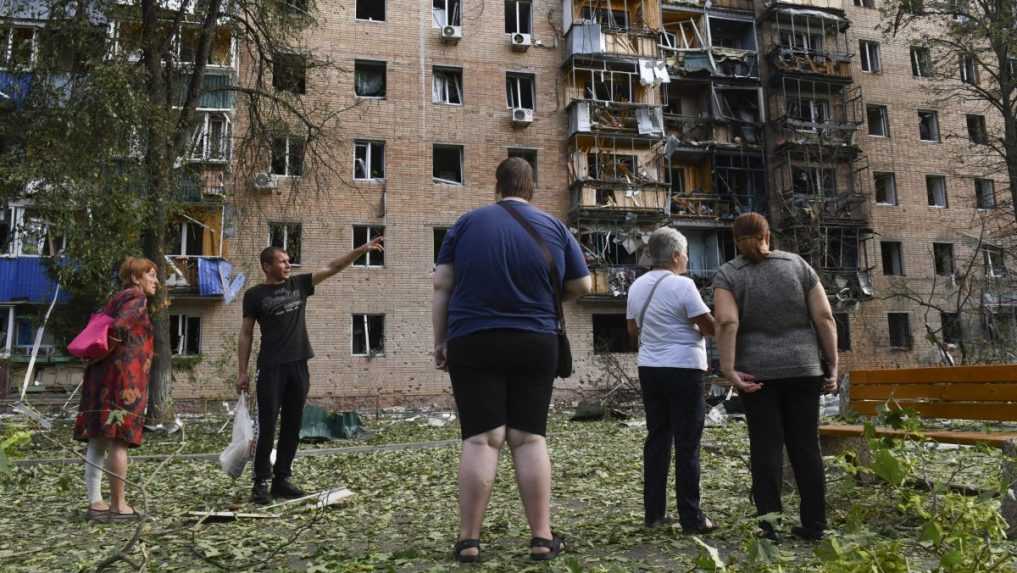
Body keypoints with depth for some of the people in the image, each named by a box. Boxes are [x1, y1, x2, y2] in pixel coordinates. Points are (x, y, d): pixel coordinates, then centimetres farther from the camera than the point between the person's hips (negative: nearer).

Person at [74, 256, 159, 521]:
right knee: (119, 440, -6)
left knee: (98, 439, 8)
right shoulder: (137, 298, -5)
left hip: (100, 375, 9)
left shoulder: (116, 299, 22)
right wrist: (105, 351, -8)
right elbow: (118, 328, -19)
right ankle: (118, 505, -2)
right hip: (124, 374, -9)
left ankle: (95, 502, 13)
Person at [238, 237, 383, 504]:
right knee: (267, 426, -4)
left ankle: (282, 479, 16)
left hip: (298, 366, 4)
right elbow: (246, 333, 2)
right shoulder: (255, 295, 1)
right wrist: (243, 371, -3)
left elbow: (332, 267, 7)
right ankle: (261, 482, 4)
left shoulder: (299, 284, 10)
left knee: (292, 426, 7)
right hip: (271, 368, -4)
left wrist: (362, 249, -1)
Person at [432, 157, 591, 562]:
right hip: (535, 345, 1)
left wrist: (440, 340, 6)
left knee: (480, 439, -1)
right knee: (530, 438, 5)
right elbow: (582, 286, 9)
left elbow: (442, 286, 0)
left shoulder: (468, 222, 3)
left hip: (473, 344, -1)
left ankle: (469, 539, 1)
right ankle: (542, 537, 6)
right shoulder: (554, 228, 5)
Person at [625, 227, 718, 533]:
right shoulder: (682, 285, -13)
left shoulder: (637, 286, 9)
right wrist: (695, 326, 8)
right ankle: (691, 518, 4)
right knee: (687, 445, -1)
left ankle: (653, 512, 16)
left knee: (657, 438, 12)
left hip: (649, 369, 7)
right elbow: (710, 326, -13)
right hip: (684, 369, -7)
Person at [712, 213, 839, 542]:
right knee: (805, 445, 8)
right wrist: (832, 366, 2)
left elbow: (727, 322, -18)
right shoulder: (798, 265, 4)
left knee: (766, 447, 3)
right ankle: (814, 524, 12)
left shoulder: (728, 275, -3)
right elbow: (825, 318, -1)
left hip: (757, 372, -2)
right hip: (803, 368, 2)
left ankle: (770, 526, 3)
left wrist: (728, 370, -18)